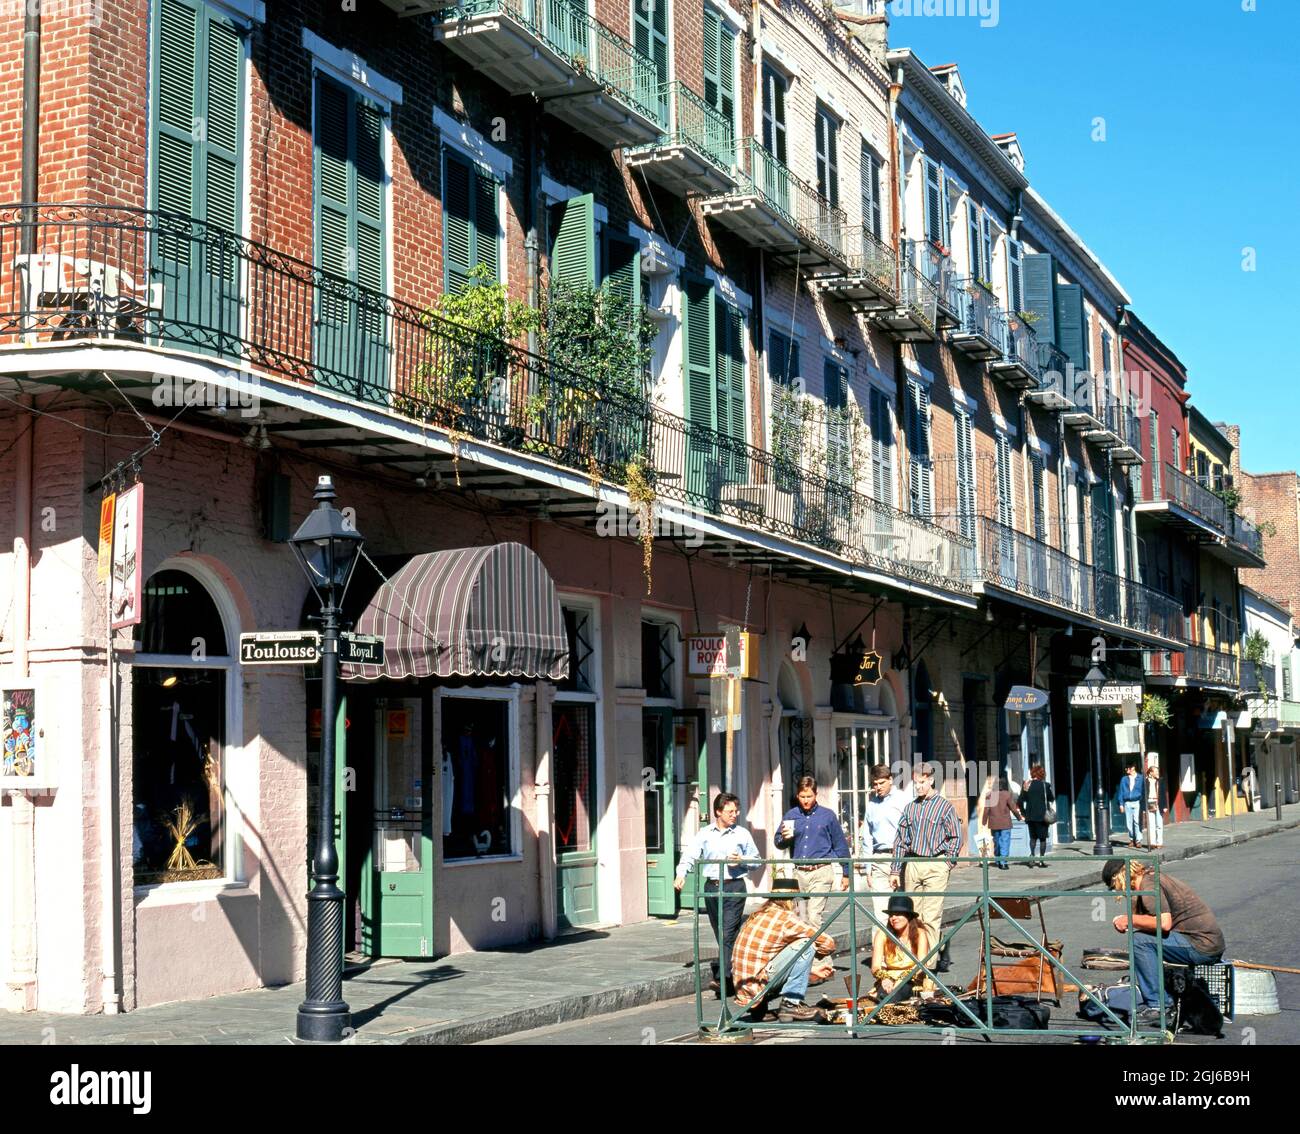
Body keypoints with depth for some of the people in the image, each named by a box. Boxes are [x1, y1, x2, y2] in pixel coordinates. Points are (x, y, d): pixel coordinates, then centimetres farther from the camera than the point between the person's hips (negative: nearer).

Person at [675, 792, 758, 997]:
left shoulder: (742, 834, 6)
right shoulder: (705, 834, 8)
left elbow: (756, 860, 11)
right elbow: (690, 856, 0)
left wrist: (741, 860, -9)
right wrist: (681, 874, -17)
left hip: (734, 887, -3)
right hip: (711, 887, 3)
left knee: (728, 933, -13)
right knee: (720, 934, 10)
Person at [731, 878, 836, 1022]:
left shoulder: (758, 915, 16)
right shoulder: (785, 918, -9)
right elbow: (828, 944, -7)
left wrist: (812, 970, 34)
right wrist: (814, 953, 17)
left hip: (742, 987, 8)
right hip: (758, 982, -8)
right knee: (805, 944, -4)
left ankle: (758, 1005, 14)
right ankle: (791, 1003, -2)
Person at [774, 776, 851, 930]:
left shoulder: (827, 815, 3)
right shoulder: (791, 816, 8)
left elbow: (840, 846, 8)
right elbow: (778, 843, 11)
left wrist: (846, 873, 8)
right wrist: (784, 838, -13)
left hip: (821, 872, -3)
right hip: (799, 873, 3)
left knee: (814, 916, -13)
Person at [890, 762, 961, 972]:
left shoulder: (944, 806, 0)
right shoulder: (910, 808, 13)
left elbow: (955, 837, 2)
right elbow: (901, 840, 15)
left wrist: (947, 863, -6)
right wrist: (895, 870, 13)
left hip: (935, 865, -5)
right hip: (912, 865, 5)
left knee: (931, 916, -10)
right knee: (913, 915, 5)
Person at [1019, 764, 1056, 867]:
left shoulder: (1027, 785, 1)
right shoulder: (1045, 785, -8)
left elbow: (1020, 801, 2)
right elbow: (1052, 799, 1)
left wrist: (1024, 812, 12)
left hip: (1030, 816, 3)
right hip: (1042, 815, -3)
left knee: (1033, 837, 16)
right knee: (1042, 838, 6)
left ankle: (1032, 854, -4)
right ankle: (1041, 860, 4)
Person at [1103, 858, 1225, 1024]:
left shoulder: (1148, 886, -13)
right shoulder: (1153, 875, 17)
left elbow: (1164, 923, -25)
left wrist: (1130, 920, -13)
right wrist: (1128, 921, 7)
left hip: (1202, 947, -10)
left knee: (1140, 940, -16)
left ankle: (1156, 1007, -13)